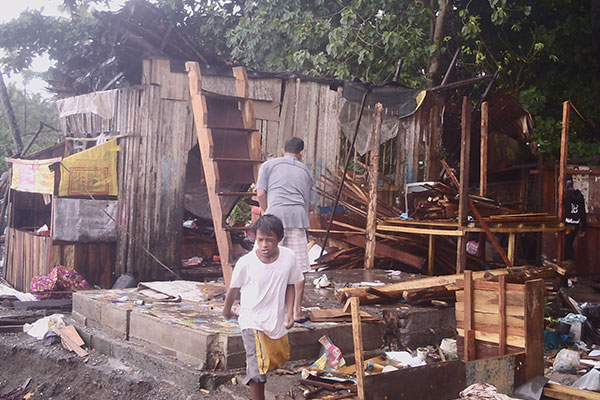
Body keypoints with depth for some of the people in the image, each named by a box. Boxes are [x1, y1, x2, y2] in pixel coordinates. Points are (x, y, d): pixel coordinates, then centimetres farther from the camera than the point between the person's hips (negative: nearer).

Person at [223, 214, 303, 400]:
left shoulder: (288, 258, -12)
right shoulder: (246, 263, -19)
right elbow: (234, 288, -1)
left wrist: (289, 312, -6)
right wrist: (227, 309, 15)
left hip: (277, 320, 5)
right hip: (252, 321, -4)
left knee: (280, 357, 22)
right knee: (257, 367, -16)